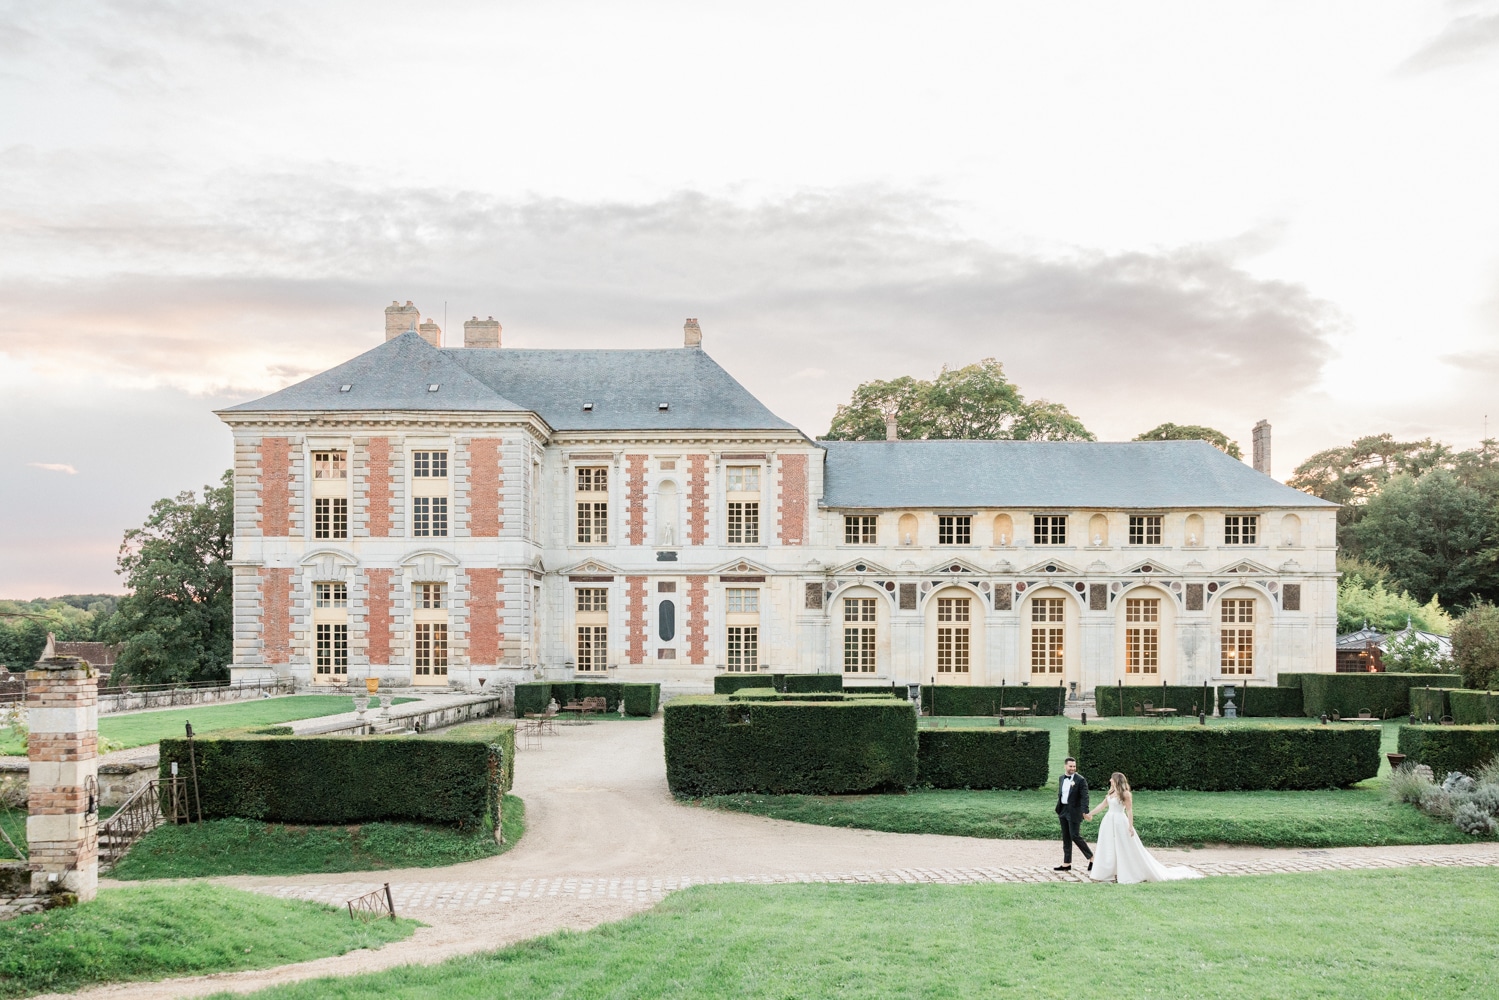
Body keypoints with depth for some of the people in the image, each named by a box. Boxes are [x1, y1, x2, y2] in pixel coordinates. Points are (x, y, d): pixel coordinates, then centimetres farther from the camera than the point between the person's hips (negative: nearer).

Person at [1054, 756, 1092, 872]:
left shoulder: (1080, 780, -11)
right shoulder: (1062, 778, 9)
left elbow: (1084, 797, -17)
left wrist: (1085, 812, -28)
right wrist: (1058, 809, 16)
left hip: (1074, 812, -7)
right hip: (1063, 811, 7)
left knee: (1075, 836, -9)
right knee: (1066, 838, 11)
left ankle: (1091, 858, 8)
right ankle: (1066, 863, 18)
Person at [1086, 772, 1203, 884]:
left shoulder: (1125, 794, -11)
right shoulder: (1111, 793, 11)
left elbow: (1129, 810, -13)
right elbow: (1103, 806, 18)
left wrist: (1130, 826, -19)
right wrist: (1090, 814, 19)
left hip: (1120, 823, -8)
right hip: (1109, 823, 8)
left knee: (1127, 849, -3)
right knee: (1109, 850, 8)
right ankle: (1114, 873, 14)